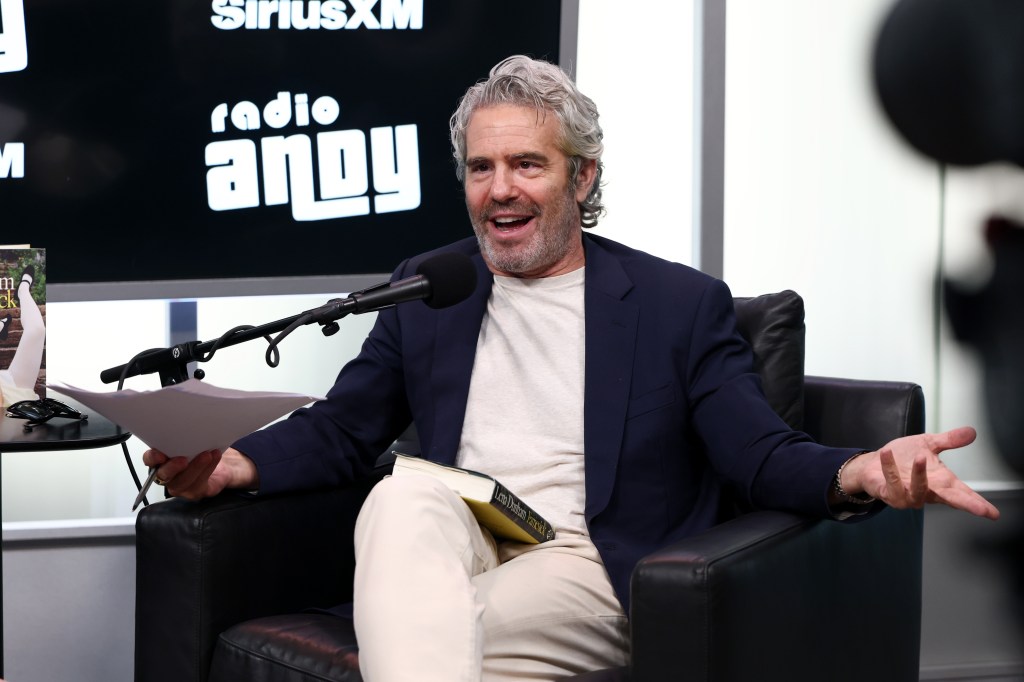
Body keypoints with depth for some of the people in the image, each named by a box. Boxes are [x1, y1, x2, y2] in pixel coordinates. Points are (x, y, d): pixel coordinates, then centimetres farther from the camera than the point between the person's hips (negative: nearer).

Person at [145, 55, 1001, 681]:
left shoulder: (682, 304, 8)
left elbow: (762, 454, 1)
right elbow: (342, 429, 17)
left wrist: (858, 472, -24)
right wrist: (237, 462, -6)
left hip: (590, 570, -3)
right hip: (443, 554, 3)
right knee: (406, 492, -35)